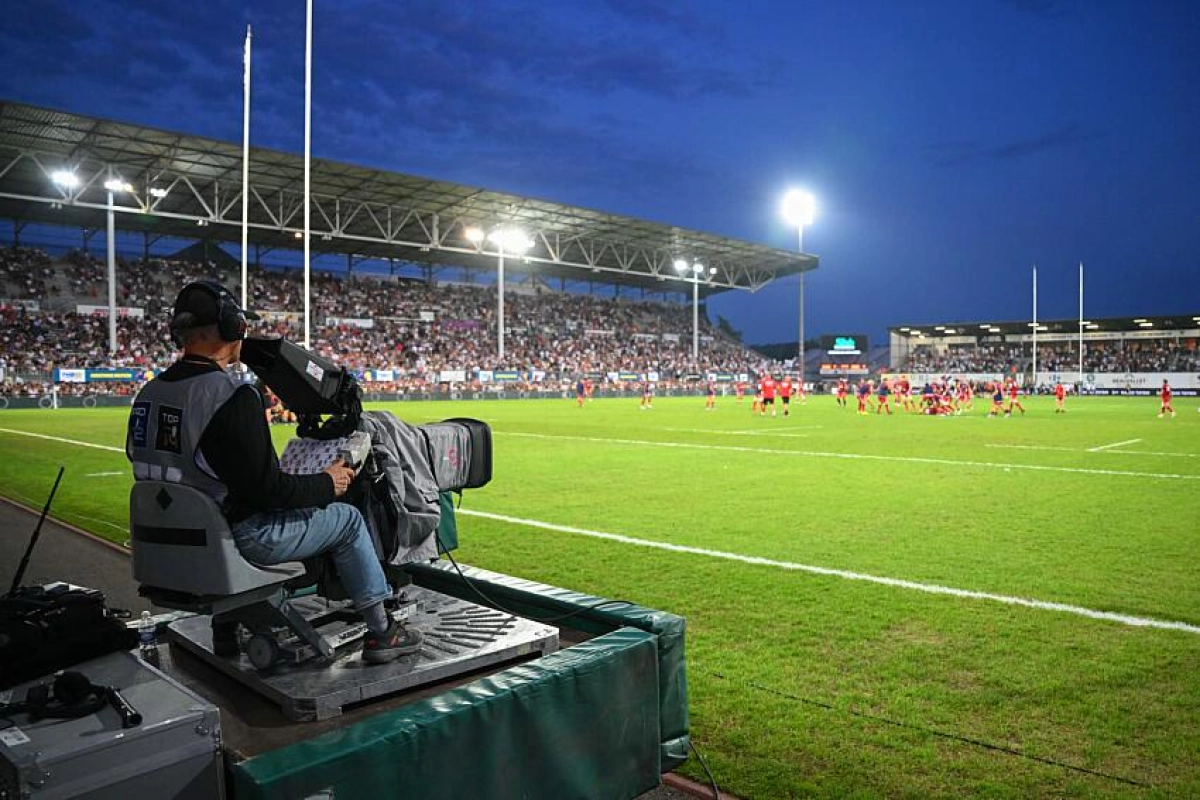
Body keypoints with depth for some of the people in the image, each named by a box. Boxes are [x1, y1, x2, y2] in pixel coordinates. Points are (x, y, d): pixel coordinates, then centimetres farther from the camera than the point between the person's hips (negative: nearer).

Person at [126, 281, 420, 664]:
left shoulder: (148, 394, 3)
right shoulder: (232, 396, -23)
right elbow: (266, 488, -24)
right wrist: (326, 484, -8)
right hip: (238, 539, -9)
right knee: (348, 519, 6)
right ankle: (381, 632, 13)